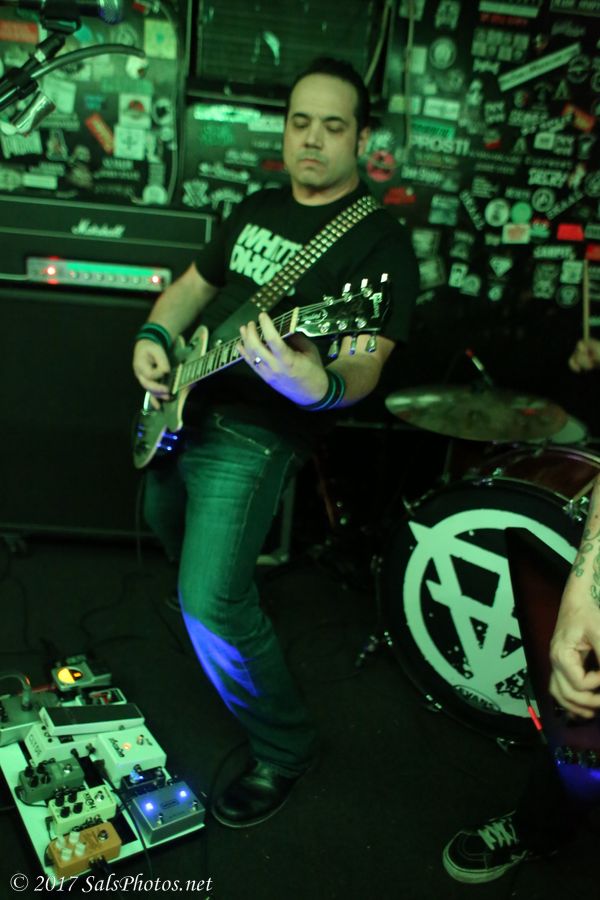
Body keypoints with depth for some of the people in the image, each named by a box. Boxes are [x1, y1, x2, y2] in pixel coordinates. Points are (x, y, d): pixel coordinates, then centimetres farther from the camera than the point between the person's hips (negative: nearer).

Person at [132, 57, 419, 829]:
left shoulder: (380, 242, -13)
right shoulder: (256, 208, 10)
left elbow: (363, 365, -22)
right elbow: (192, 285, 18)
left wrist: (316, 384, -45)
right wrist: (153, 338, -2)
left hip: (257, 432, -8)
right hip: (181, 407, 8)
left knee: (211, 605, -18)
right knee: (169, 529, 29)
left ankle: (282, 748, 7)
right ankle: (232, 586, 61)